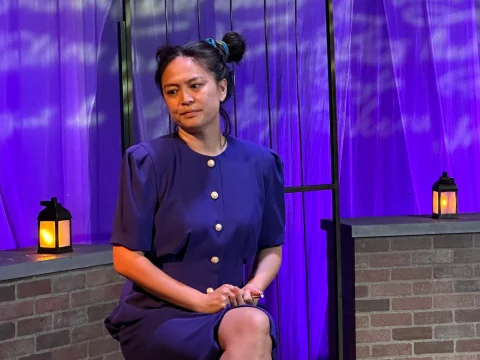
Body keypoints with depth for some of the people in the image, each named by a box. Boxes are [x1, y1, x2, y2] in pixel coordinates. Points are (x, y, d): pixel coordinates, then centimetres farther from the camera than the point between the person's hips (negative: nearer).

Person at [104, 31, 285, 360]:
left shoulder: (260, 164, 7)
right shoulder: (147, 162, -4)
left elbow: (271, 249, 15)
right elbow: (127, 259, -6)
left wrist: (253, 287, -7)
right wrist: (201, 301, -13)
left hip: (233, 312, 4)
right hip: (157, 316, -4)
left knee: (254, 325, -33)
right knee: (254, 327, -33)